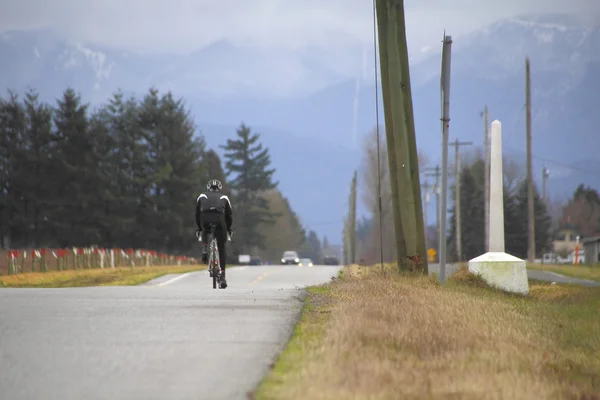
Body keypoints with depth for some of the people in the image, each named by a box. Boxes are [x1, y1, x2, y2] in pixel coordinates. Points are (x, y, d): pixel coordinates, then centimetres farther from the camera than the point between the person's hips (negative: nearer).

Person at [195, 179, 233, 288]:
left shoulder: (202, 196, 31)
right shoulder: (224, 198, 31)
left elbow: (197, 214, 32)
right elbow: (229, 216, 30)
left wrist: (199, 228, 43)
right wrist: (228, 230, 43)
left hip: (205, 219, 1)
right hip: (219, 219, -1)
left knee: (205, 231, 39)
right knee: (221, 248, 11)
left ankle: (205, 250, 15)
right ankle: (222, 276, 4)